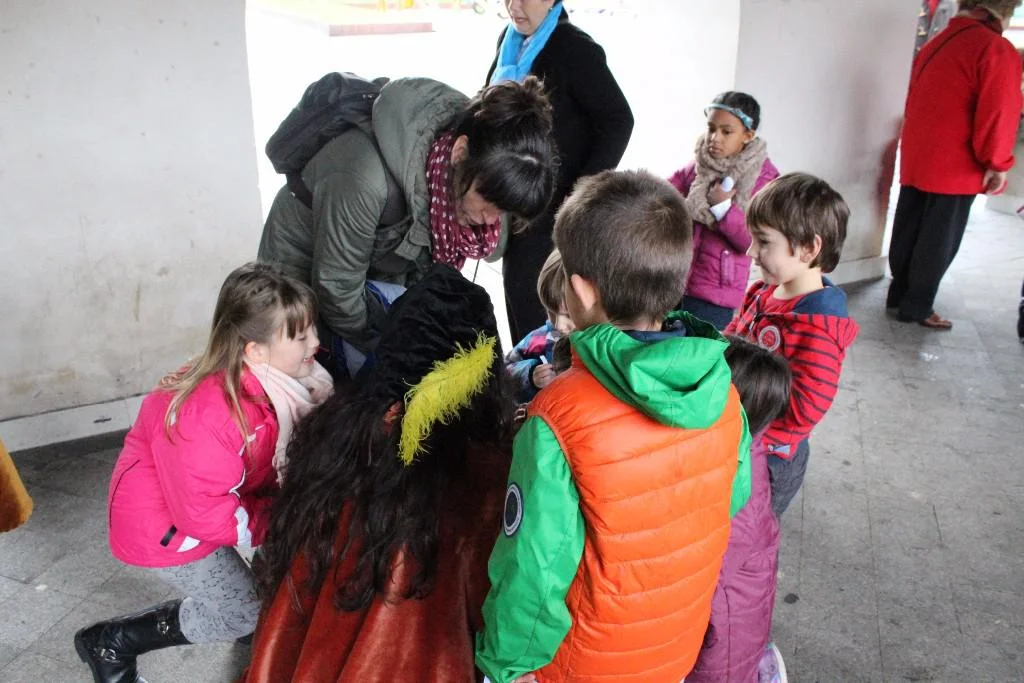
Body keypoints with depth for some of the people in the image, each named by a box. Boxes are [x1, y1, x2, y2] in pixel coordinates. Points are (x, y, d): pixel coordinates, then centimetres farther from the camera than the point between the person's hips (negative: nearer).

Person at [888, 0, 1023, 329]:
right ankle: (917, 307, 10)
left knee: (907, 234, 15)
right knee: (939, 243, 3)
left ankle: (899, 295, 26)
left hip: (915, 163, 8)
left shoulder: (934, 45, 11)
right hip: (954, 169, -8)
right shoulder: (997, 50, -13)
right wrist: (997, 165, -9)